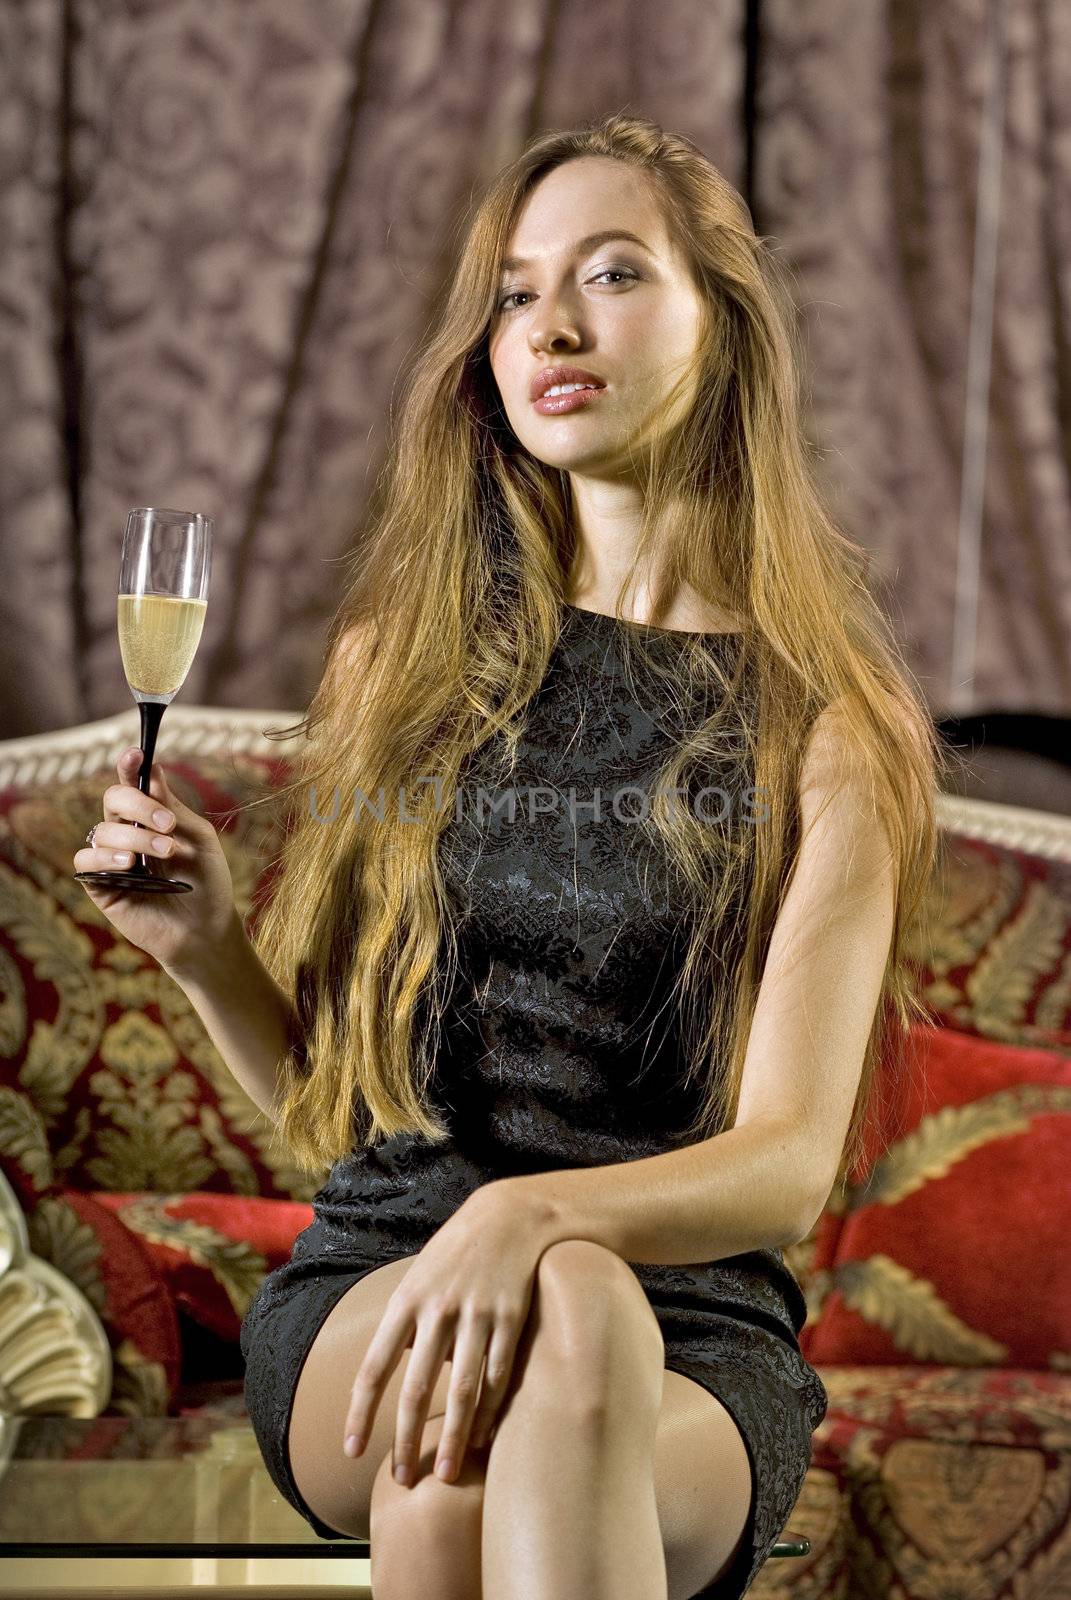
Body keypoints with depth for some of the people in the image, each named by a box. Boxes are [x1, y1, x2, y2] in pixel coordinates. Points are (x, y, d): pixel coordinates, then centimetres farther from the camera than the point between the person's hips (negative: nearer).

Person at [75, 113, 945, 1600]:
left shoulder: (831, 730, 2)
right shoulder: (404, 657, 11)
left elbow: (787, 1165, -9)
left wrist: (531, 1213, -29)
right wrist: (209, 950, -5)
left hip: (692, 1348, -2)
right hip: (368, 1282, 2)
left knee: (570, 1339, -38)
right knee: (568, 1300, -34)